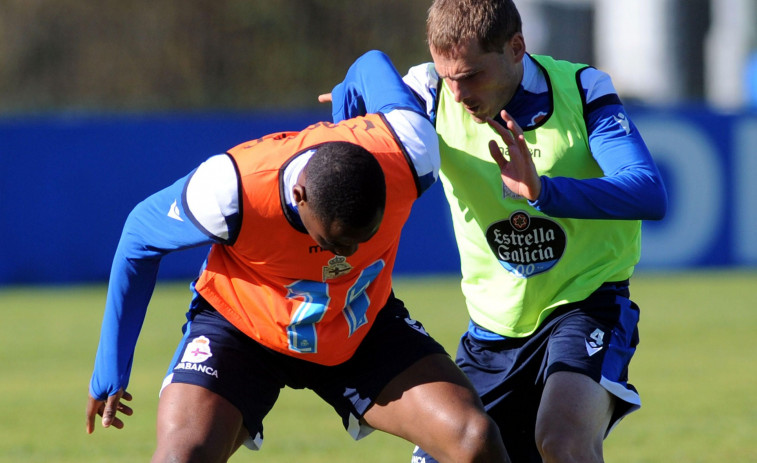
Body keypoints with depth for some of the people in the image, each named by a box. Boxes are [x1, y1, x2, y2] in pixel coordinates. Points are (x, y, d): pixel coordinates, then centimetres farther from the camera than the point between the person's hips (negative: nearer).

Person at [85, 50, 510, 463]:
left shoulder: (408, 152, -30)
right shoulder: (231, 191, -35)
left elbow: (371, 66, -7)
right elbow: (139, 238, -14)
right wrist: (111, 371, -8)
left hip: (363, 330, 3)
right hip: (240, 325, -2)